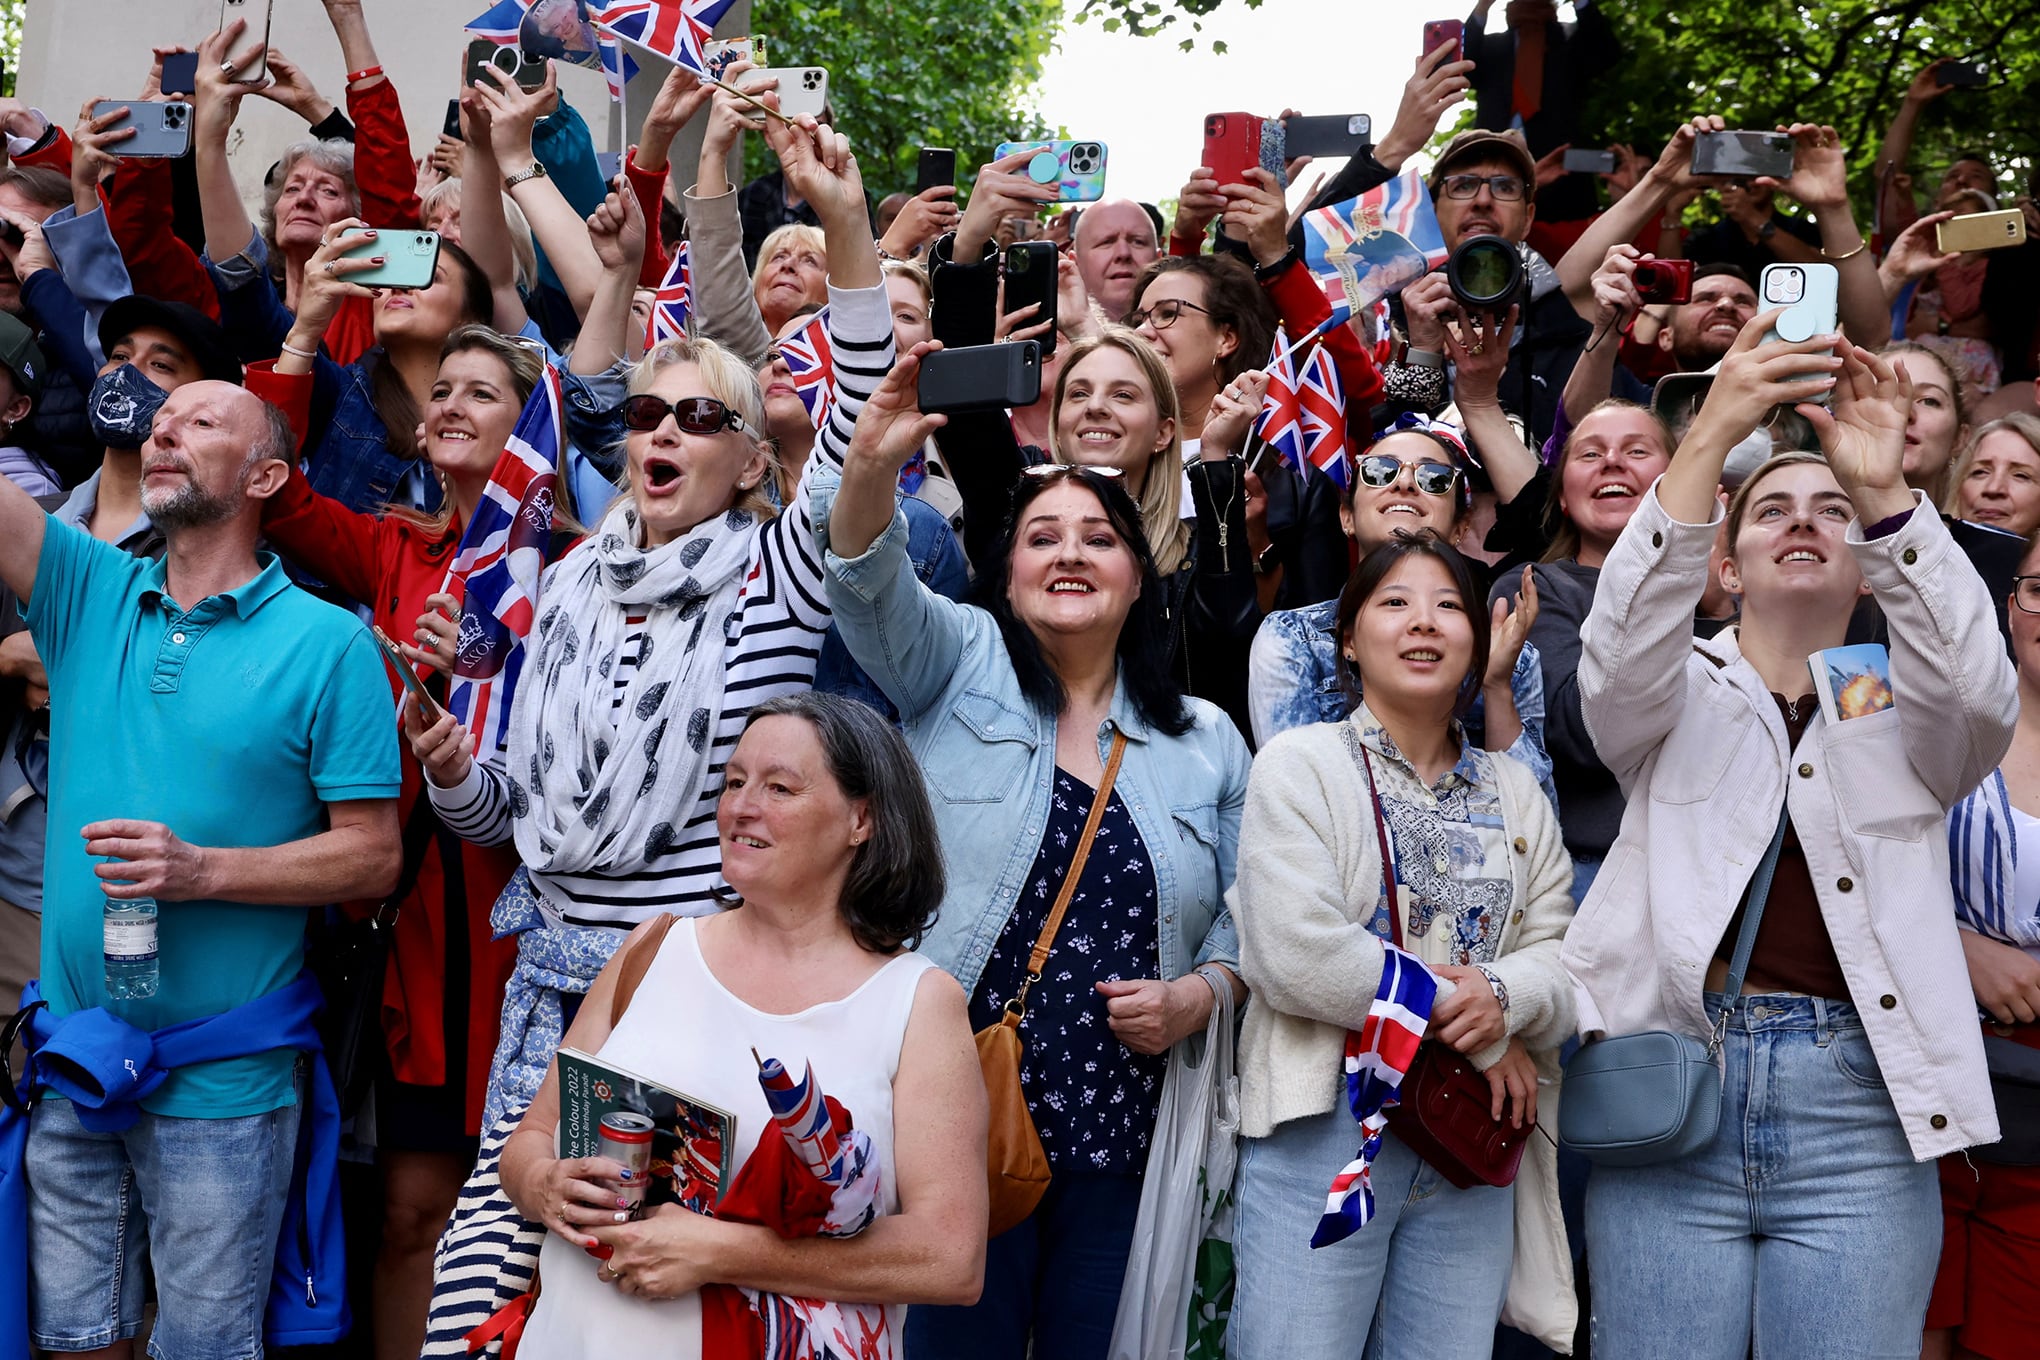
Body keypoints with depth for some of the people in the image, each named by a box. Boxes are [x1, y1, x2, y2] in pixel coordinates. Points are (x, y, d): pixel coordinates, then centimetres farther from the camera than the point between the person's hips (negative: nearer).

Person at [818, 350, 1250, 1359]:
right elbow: (872, 583, -12)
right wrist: (870, 464, -31)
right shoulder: (958, 668, 7)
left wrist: (1198, 995, -6)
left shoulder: (1207, 745, 12)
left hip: (1125, 1141, 3)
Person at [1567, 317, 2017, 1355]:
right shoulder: (1679, 696, 13)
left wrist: (1885, 493, -20)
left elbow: (1980, 691, -8)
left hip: (1859, 1113, 1)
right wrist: (1711, 435, -22)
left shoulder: (1904, 714, 16)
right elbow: (1623, 647, -10)